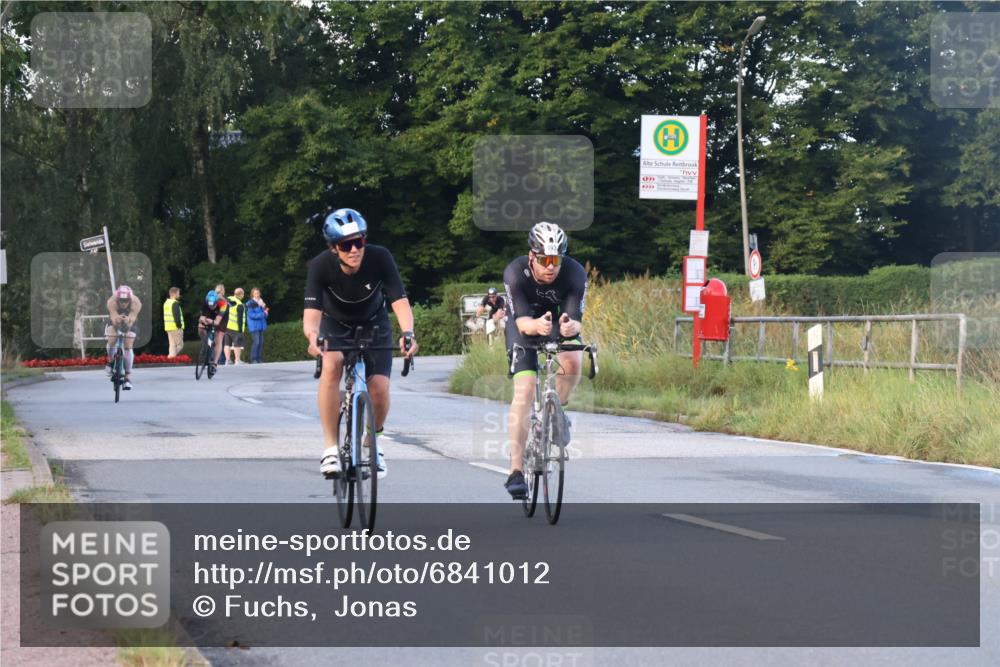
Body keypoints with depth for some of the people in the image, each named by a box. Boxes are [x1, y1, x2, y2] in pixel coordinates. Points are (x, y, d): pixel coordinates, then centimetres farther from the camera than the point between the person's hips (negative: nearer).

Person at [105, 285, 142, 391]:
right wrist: (116, 318, -70)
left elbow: (133, 317, -46)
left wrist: (129, 320, -69)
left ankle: (128, 377, -11)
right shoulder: (112, 302, -35)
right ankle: (111, 362, 3)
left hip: (129, 324, 0)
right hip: (114, 323, 0)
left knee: (128, 347, -14)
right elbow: (113, 315, -47)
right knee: (112, 341, -26)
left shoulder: (136, 303, -34)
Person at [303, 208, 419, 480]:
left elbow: (400, 300, -34)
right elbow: (312, 310, -38)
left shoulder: (380, 258, -29)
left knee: (379, 389, -16)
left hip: (373, 325, 1)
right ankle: (330, 447, -24)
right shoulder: (320, 265, -29)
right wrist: (312, 335, -60)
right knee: (331, 366, -32)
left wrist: (408, 333, -53)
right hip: (336, 325, -1)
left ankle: (373, 441, 17)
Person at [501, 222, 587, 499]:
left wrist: (570, 327, -58)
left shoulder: (575, 274, -29)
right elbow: (522, 321, -38)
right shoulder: (515, 273, -32)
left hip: (560, 323, 2)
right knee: (524, 392, -17)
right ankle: (516, 471, -16)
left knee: (572, 361, -30)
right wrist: (537, 325, -60)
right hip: (525, 325, -1)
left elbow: (575, 317, -34)